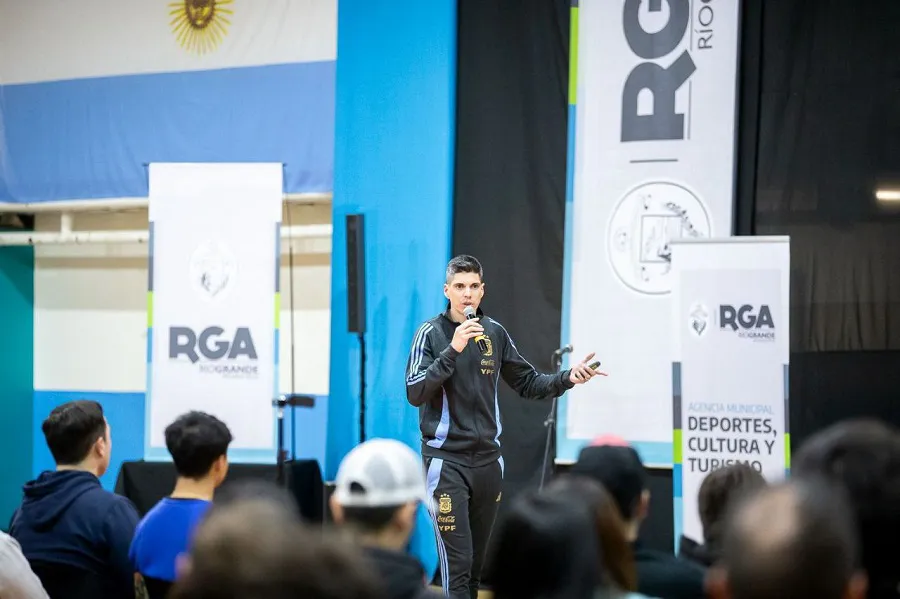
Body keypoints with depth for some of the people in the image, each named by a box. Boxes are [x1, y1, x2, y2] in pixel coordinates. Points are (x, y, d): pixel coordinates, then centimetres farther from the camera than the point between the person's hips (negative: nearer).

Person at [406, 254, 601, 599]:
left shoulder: (495, 333, 8)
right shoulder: (431, 333, -4)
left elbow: (528, 383, 17)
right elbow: (415, 393, -14)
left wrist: (567, 379, -1)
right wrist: (453, 350, -22)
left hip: (488, 459, 5)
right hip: (446, 460, -5)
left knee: (479, 563, 11)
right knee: (458, 563, -11)